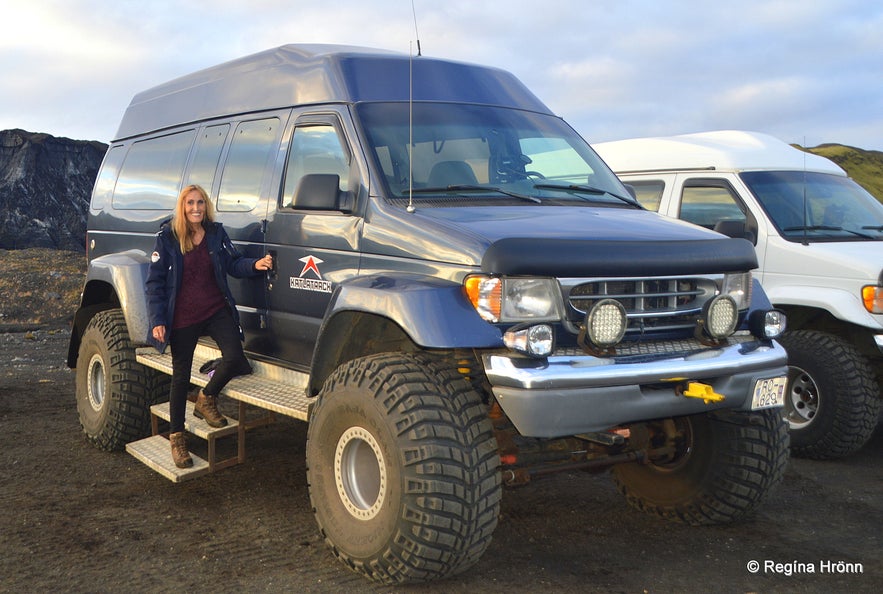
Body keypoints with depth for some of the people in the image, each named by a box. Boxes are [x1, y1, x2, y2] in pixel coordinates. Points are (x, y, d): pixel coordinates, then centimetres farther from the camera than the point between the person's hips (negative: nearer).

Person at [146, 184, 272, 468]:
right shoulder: (167, 238, -5)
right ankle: (176, 437, 22)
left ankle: (207, 399, 14)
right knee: (181, 376, 6)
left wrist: (255, 264, -13)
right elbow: (154, 282, -4)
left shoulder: (216, 233, 4)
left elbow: (233, 264, 9)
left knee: (234, 358, -18)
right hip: (182, 317, -2)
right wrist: (157, 321, -11)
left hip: (217, 310, 3)